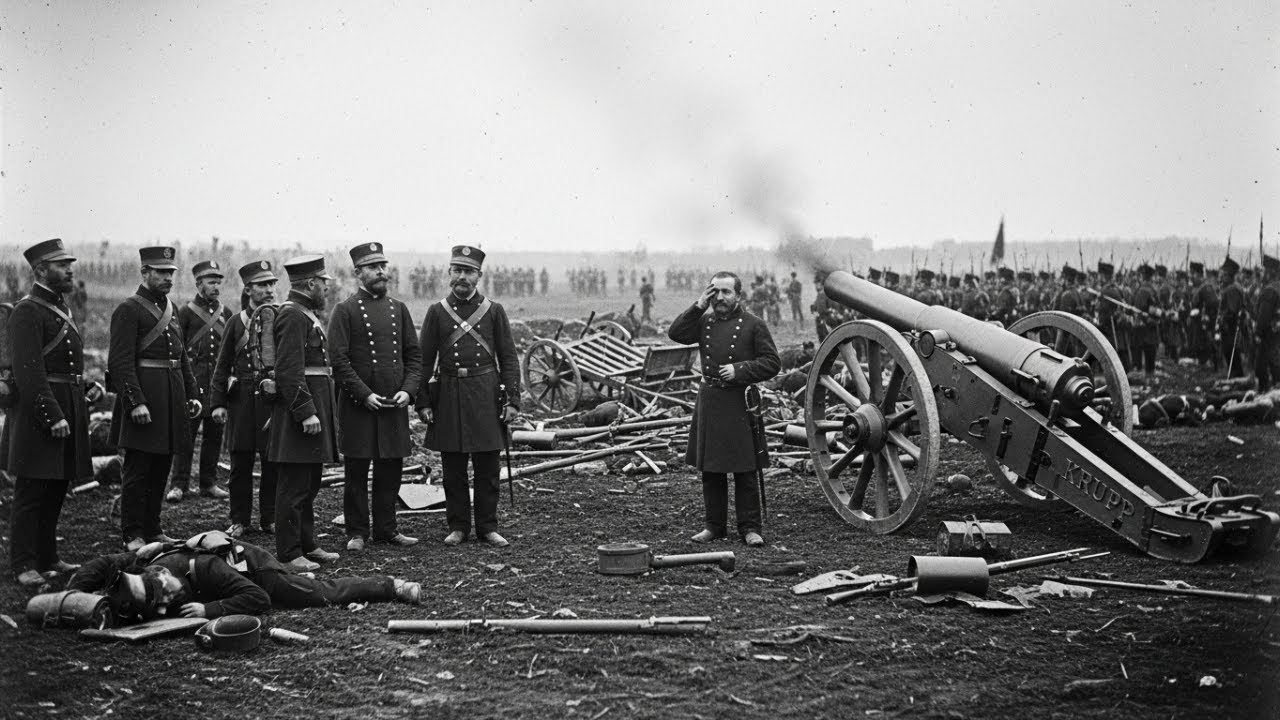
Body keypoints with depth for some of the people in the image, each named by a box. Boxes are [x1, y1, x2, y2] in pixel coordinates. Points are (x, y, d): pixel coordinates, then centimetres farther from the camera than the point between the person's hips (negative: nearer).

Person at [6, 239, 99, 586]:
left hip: (66, 411, 9)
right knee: (31, 492, -3)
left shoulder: (61, 308, 17)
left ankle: (47, 557, 23)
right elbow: (29, 372, -19)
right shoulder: (27, 312, -12)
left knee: (56, 490, 14)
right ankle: (24, 565, 3)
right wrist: (52, 416, -23)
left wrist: (88, 385, 9)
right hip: (37, 414, -9)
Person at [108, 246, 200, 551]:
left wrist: (191, 395, 14)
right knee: (137, 471, -1)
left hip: (172, 399, 8)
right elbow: (121, 361, -15)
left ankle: (153, 529, 21)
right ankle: (133, 535, 6)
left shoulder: (170, 309, 15)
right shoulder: (128, 310, -9)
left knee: (161, 469, 12)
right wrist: (136, 402, -21)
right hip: (143, 396, -8)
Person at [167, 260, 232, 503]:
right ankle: (179, 485, 0)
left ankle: (209, 483, 16)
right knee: (187, 431, -5)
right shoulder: (186, 312, -1)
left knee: (214, 433, 7)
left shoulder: (226, 313, 12)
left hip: (220, 380, 4)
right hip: (193, 378, -4)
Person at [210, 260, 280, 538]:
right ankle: (239, 520, 15)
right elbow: (222, 366, 8)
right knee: (240, 464, 5)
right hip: (241, 399, 1)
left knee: (273, 464, 3)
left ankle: (270, 519, 14)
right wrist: (217, 403, 1)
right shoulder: (236, 322, 7)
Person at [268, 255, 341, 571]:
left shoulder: (306, 314, 18)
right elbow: (289, 370, -22)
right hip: (302, 404, -11)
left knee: (309, 484, 16)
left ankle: (307, 545, 24)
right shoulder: (293, 316, -15)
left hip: (315, 404, 11)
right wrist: (306, 411, -25)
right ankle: (289, 554, -1)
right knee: (294, 487, -5)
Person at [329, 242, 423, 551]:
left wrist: (408, 390, -4)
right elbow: (338, 359, -9)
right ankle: (357, 533, 12)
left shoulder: (398, 308, 11)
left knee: (391, 470, 9)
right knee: (356, 471, 3)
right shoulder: (345, 310, -4)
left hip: (395, 404, 4)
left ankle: (386, 529, 20)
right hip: (358, 406, -4)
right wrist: (365, 394, -15)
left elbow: (414, 355, 11)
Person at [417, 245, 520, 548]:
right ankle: (457, 526, 16)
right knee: (453, 469, 6)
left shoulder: (494, 311, 4)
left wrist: (512, 399, -4)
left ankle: (487, 527, 13)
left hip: (486, 394, 0)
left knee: (487, 468, 4)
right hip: (449, 395, 1)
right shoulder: (437, 312, 5)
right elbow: (425, 360, 6)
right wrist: (423, 402, 0)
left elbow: (508, 358, 4)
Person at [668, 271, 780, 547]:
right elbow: (676, 333, -2)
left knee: (744, 471, 0)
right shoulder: (704, 321, 10)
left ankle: (750, 527, 9)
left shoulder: (753, 325, -3)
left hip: (740, 403, -4)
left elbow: (772, 363, -5)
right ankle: (714, 525, 20)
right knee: (710, 470, 10)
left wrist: (739, 370, -16)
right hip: (708, 401, 4)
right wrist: (698, 306, -7)